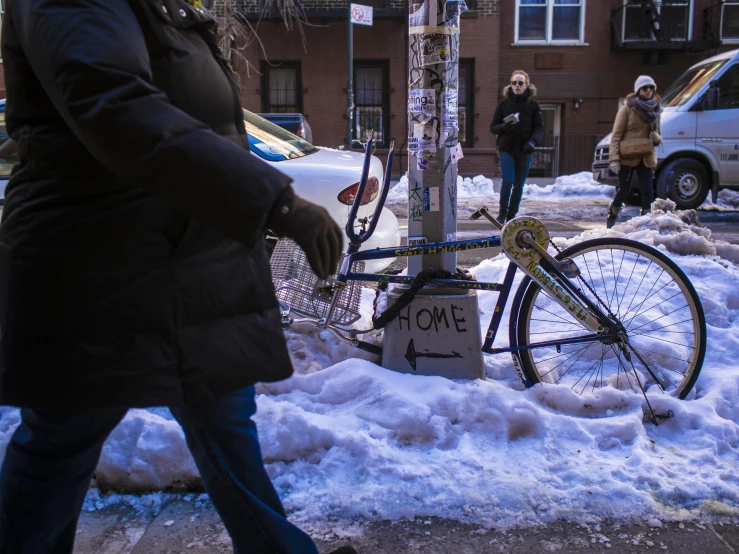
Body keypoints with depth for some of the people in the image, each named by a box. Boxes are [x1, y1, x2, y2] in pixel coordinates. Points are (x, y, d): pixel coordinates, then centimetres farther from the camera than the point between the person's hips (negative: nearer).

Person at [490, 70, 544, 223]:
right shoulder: (504, 104, 5)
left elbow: (539, 127, 4)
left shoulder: (533, 105, 5)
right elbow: (493, 127, 6)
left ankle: (512, 215, 16)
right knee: (508, 181, -13)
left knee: (519, 184, 5)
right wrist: (504, 127, -15)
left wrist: (532, 141, -15)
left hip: (524, 150, 1)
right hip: (506, 149, -1)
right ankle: (502, 212, 5)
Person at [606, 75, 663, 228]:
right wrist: (614, 158, -17)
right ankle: (611, 217, 26)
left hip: (646, 157, 4)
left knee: (648, 191, -4)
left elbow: (658, 134, 22)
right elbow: (616, 134, -8)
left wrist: (657, 138, -4)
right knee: (624, 190, 3)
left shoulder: (655, 109, 10)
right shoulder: (628, 108, -5)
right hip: (627, 157, -4)